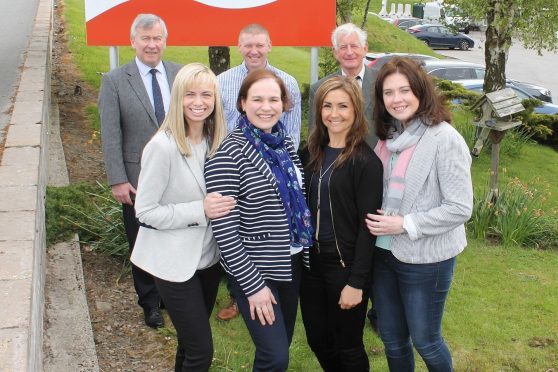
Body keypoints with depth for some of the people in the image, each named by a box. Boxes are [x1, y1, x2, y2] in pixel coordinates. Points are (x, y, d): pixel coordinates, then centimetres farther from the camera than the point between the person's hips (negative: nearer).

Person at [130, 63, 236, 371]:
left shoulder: (215, 141, 0)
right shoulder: (162, 146, -20)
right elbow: (144, 211, -17)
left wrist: (220, 206, -6)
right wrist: (199, 210, -24)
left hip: (208, 255, 6)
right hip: (175, 262, -6)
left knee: (190, 342, 20)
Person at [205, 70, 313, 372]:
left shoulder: (285, 143, 3)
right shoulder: (229, 154, -18)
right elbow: (224, 230, -19)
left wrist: (306, 250, 10)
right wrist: (253, 285, -18)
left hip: (292, 263, 7)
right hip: (253, 270, -7)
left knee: (282, 344, 17)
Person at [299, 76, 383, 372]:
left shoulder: (366, 161, -13)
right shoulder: (310, 153, 5)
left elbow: (367, 226, -14)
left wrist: (357, 281, -16)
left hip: (345, 266, -6)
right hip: (311, 262, 6)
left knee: (347, 347, 8)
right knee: (317, 340, 16)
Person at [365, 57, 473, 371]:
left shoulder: (445, 139, -16)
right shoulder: (389, 136, 5)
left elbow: (460, 208, -18)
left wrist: (405, 225, -20)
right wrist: (375, 220, -1)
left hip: (426, 259, -6)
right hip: (385, 253, 6)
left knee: (424, 341, 11)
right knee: (392, 338, 18)